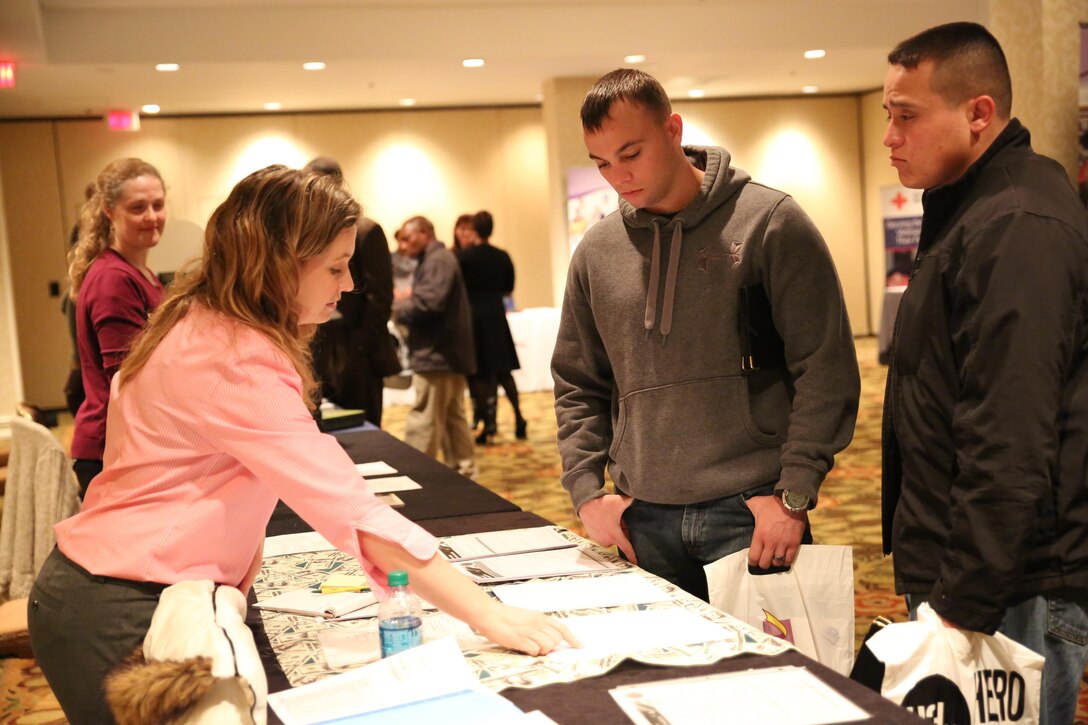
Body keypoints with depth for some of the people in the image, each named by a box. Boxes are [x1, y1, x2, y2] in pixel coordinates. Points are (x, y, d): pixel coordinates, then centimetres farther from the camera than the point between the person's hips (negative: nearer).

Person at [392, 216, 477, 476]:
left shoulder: (438, 260, -12)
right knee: (453, 418, 14)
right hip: (445, 352, 11)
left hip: (436, 354, -11)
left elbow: (430, 302, -24)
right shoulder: (434, 260, 21)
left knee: (422, 424, -8)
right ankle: (463, 472, 20)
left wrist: (397, 308, -11)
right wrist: (407, 296, 5)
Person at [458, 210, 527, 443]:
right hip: (495, 314, 3)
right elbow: (508, 288, 9)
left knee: (476, 373, 3)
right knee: (503, 370, 14)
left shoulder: (463, 256, -10)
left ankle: (487, 424, 1)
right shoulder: (502, 257, 0)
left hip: (472, 315, -3)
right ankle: (518, 419, 10)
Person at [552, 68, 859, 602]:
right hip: (643, 521, 4)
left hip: (752, 514, -3)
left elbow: (826, 367, -6)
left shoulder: (769, 222, -4)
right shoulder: (595, 252, 8)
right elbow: (576, 384, 16)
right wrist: (586, 490, 5)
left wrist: (794, 493, -11)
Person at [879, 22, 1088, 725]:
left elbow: (1011, 449, -24)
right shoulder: (974, 212, 14)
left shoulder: (1017, 229, -19)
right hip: (964, 581, 10)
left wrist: (963, 606, -20)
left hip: (1012, 602, -10)